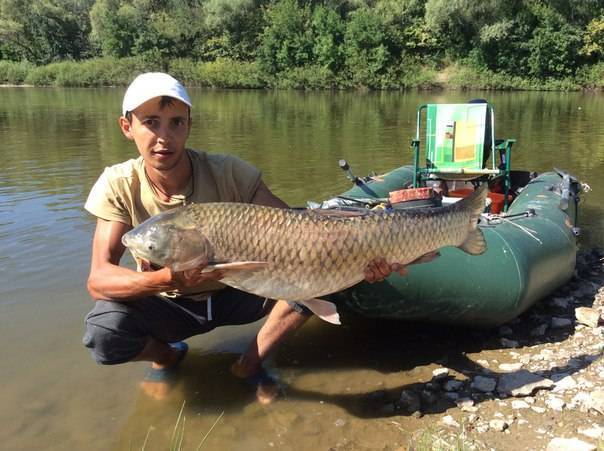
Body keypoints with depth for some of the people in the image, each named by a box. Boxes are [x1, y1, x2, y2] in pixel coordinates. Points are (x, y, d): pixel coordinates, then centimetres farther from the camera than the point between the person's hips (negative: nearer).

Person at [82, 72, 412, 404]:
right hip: (168, 305, 0)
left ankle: (250, 363, -2)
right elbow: (98, 280, -27)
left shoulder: (229, 173, -20)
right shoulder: (118, 185, -19)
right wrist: (168, 279, -47)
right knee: (103, 332, -32)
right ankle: (166, 354, 6)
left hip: (234, 292, 0)